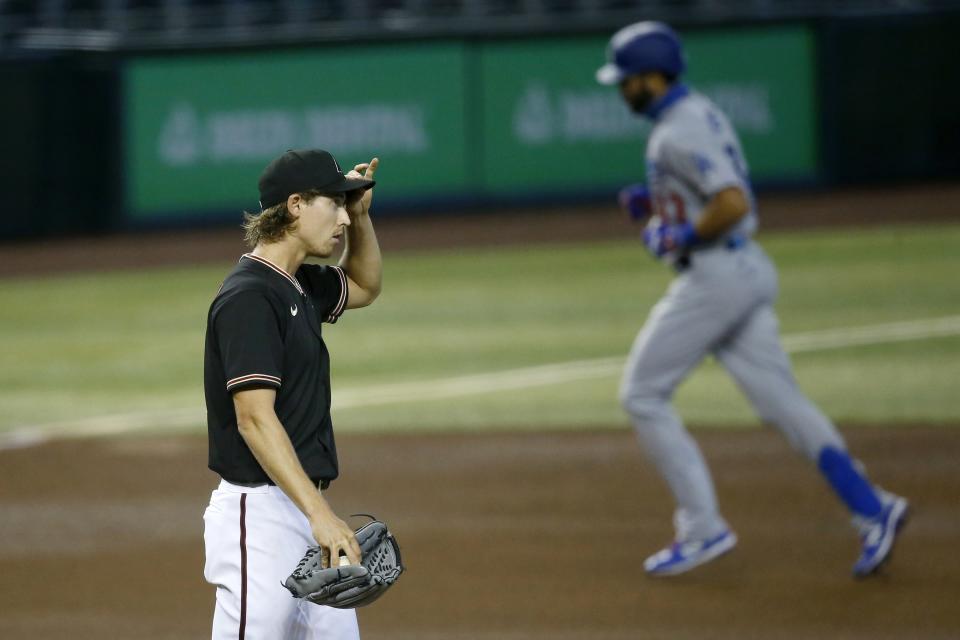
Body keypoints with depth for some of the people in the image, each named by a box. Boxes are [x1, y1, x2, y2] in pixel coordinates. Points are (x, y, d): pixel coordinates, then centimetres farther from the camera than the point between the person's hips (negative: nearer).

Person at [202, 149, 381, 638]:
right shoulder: (248, 296, -15)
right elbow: (255, 418, -24)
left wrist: (360, 212, 18)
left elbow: (364, 286, 37)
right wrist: (319, 514, -31)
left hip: (304, 510, 10)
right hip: (259, 511, -10)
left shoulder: (300, 287, 14)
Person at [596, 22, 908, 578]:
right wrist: (655, 203, 14)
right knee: (781, 401, 6)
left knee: (643, 394, 0)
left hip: (714, 276, -10)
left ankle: (703, 527, -2)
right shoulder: (701, 115, 16)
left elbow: (733, 204, -27)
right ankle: (871, 508, -3)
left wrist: (679, 237, -15)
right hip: (748, 273, 10)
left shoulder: (680, 132, -16)